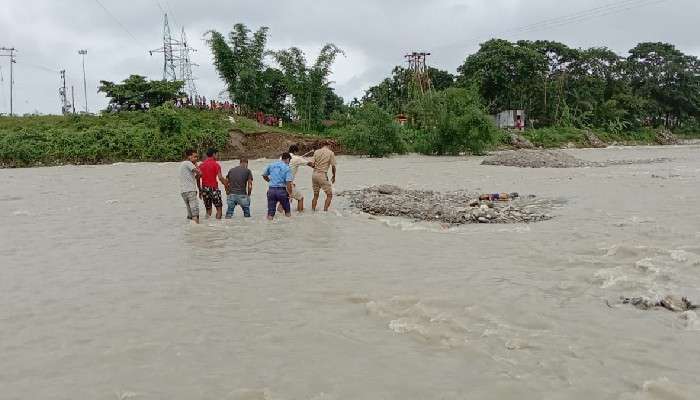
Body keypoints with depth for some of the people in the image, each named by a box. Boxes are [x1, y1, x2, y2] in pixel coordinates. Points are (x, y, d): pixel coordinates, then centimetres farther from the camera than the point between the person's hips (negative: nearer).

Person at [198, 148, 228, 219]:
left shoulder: (201, 165, 10)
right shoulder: (215, 164, -6)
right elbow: (220, 177, -15)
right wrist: (227, 184, -5)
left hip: (204, 189, 5)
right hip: (213, 188, -5)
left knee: (208, 209, 13)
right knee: (219, 208, 2)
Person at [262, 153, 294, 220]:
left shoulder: (271, 165, 9)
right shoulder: (287, 168, -5)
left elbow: (264, 175, 21)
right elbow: (288, 183, -14)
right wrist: (290, 193, -5)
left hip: (271, 190, 3)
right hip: (281, 190, -3)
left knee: (270, 213, 6)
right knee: (287, 211, 15)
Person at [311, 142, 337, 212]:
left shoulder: (316, 152, 9)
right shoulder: (331, 153, -2)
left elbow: (312, 164, 5)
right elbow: (333, 166, -3)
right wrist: (334, 176, 10)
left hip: (314, 174, 5)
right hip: (323, 175, -5)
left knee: (315, 195, 16)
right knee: (329, 195, 4)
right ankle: (325, 211, -5)